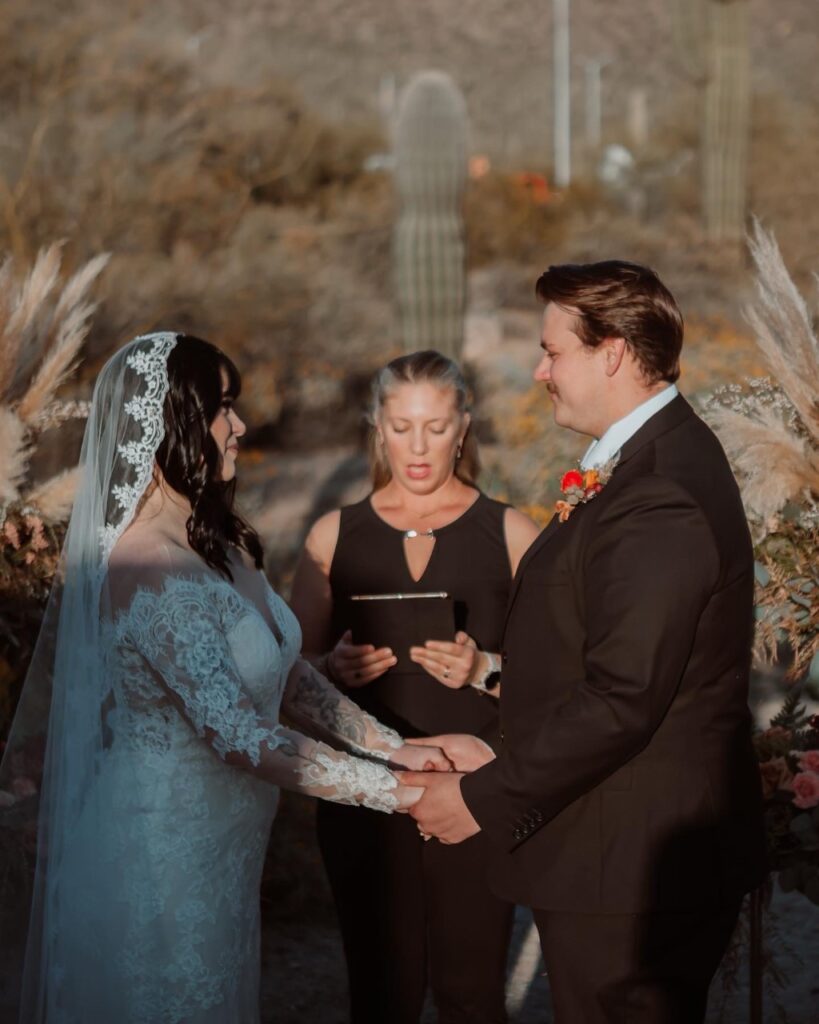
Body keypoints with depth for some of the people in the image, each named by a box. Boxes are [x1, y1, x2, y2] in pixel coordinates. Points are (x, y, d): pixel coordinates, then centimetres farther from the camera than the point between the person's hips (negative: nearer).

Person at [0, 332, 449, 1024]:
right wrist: (399, 791, -24)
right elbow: (242, 737, -28)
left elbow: (287, 674, 7)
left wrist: (395, 747, -3)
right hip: (160, 856, -9)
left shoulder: (219, 542, 3)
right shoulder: (157, 572, -26)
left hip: (219, 853, 9)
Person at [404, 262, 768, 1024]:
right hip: (645, 853, 10)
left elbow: (621, 699, -26)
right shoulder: (663, 455, 9)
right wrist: (503, 760, 9)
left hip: (632, 868, -10)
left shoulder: (660, 499, -24)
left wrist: (485, 800, -16)